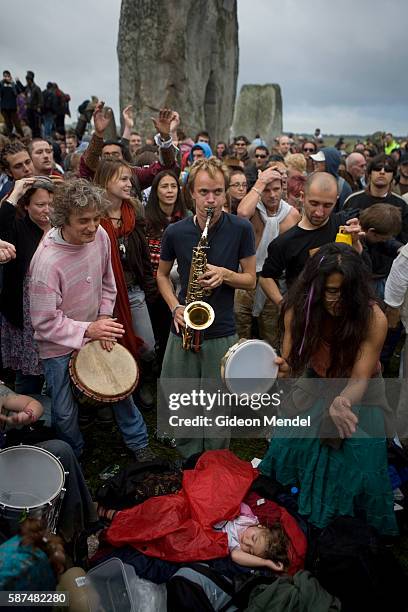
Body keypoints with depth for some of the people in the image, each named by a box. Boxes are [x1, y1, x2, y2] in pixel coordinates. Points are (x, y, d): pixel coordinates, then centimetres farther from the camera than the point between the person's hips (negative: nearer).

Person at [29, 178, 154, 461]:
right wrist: (88, 330, -32)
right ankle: (74, 458, 41)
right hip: (59, 346, -5)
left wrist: (104, 319, -5)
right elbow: (45, 323, -25)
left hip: (94, 331, 5)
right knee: (65, 413, 11)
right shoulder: (47, 261, -32)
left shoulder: (100, 236, -14)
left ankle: (139, 443, 39)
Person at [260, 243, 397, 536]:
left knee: (357, 469, -7)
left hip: (359, 396, -2)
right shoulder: (299, 310, -20)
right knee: (288, 449, -6)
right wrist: (281, 365, -39)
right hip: (315, 390, 3)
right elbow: (293, 363, -15)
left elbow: (359, 380, -26)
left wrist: (341, 402, -48)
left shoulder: (373, 318, -29)